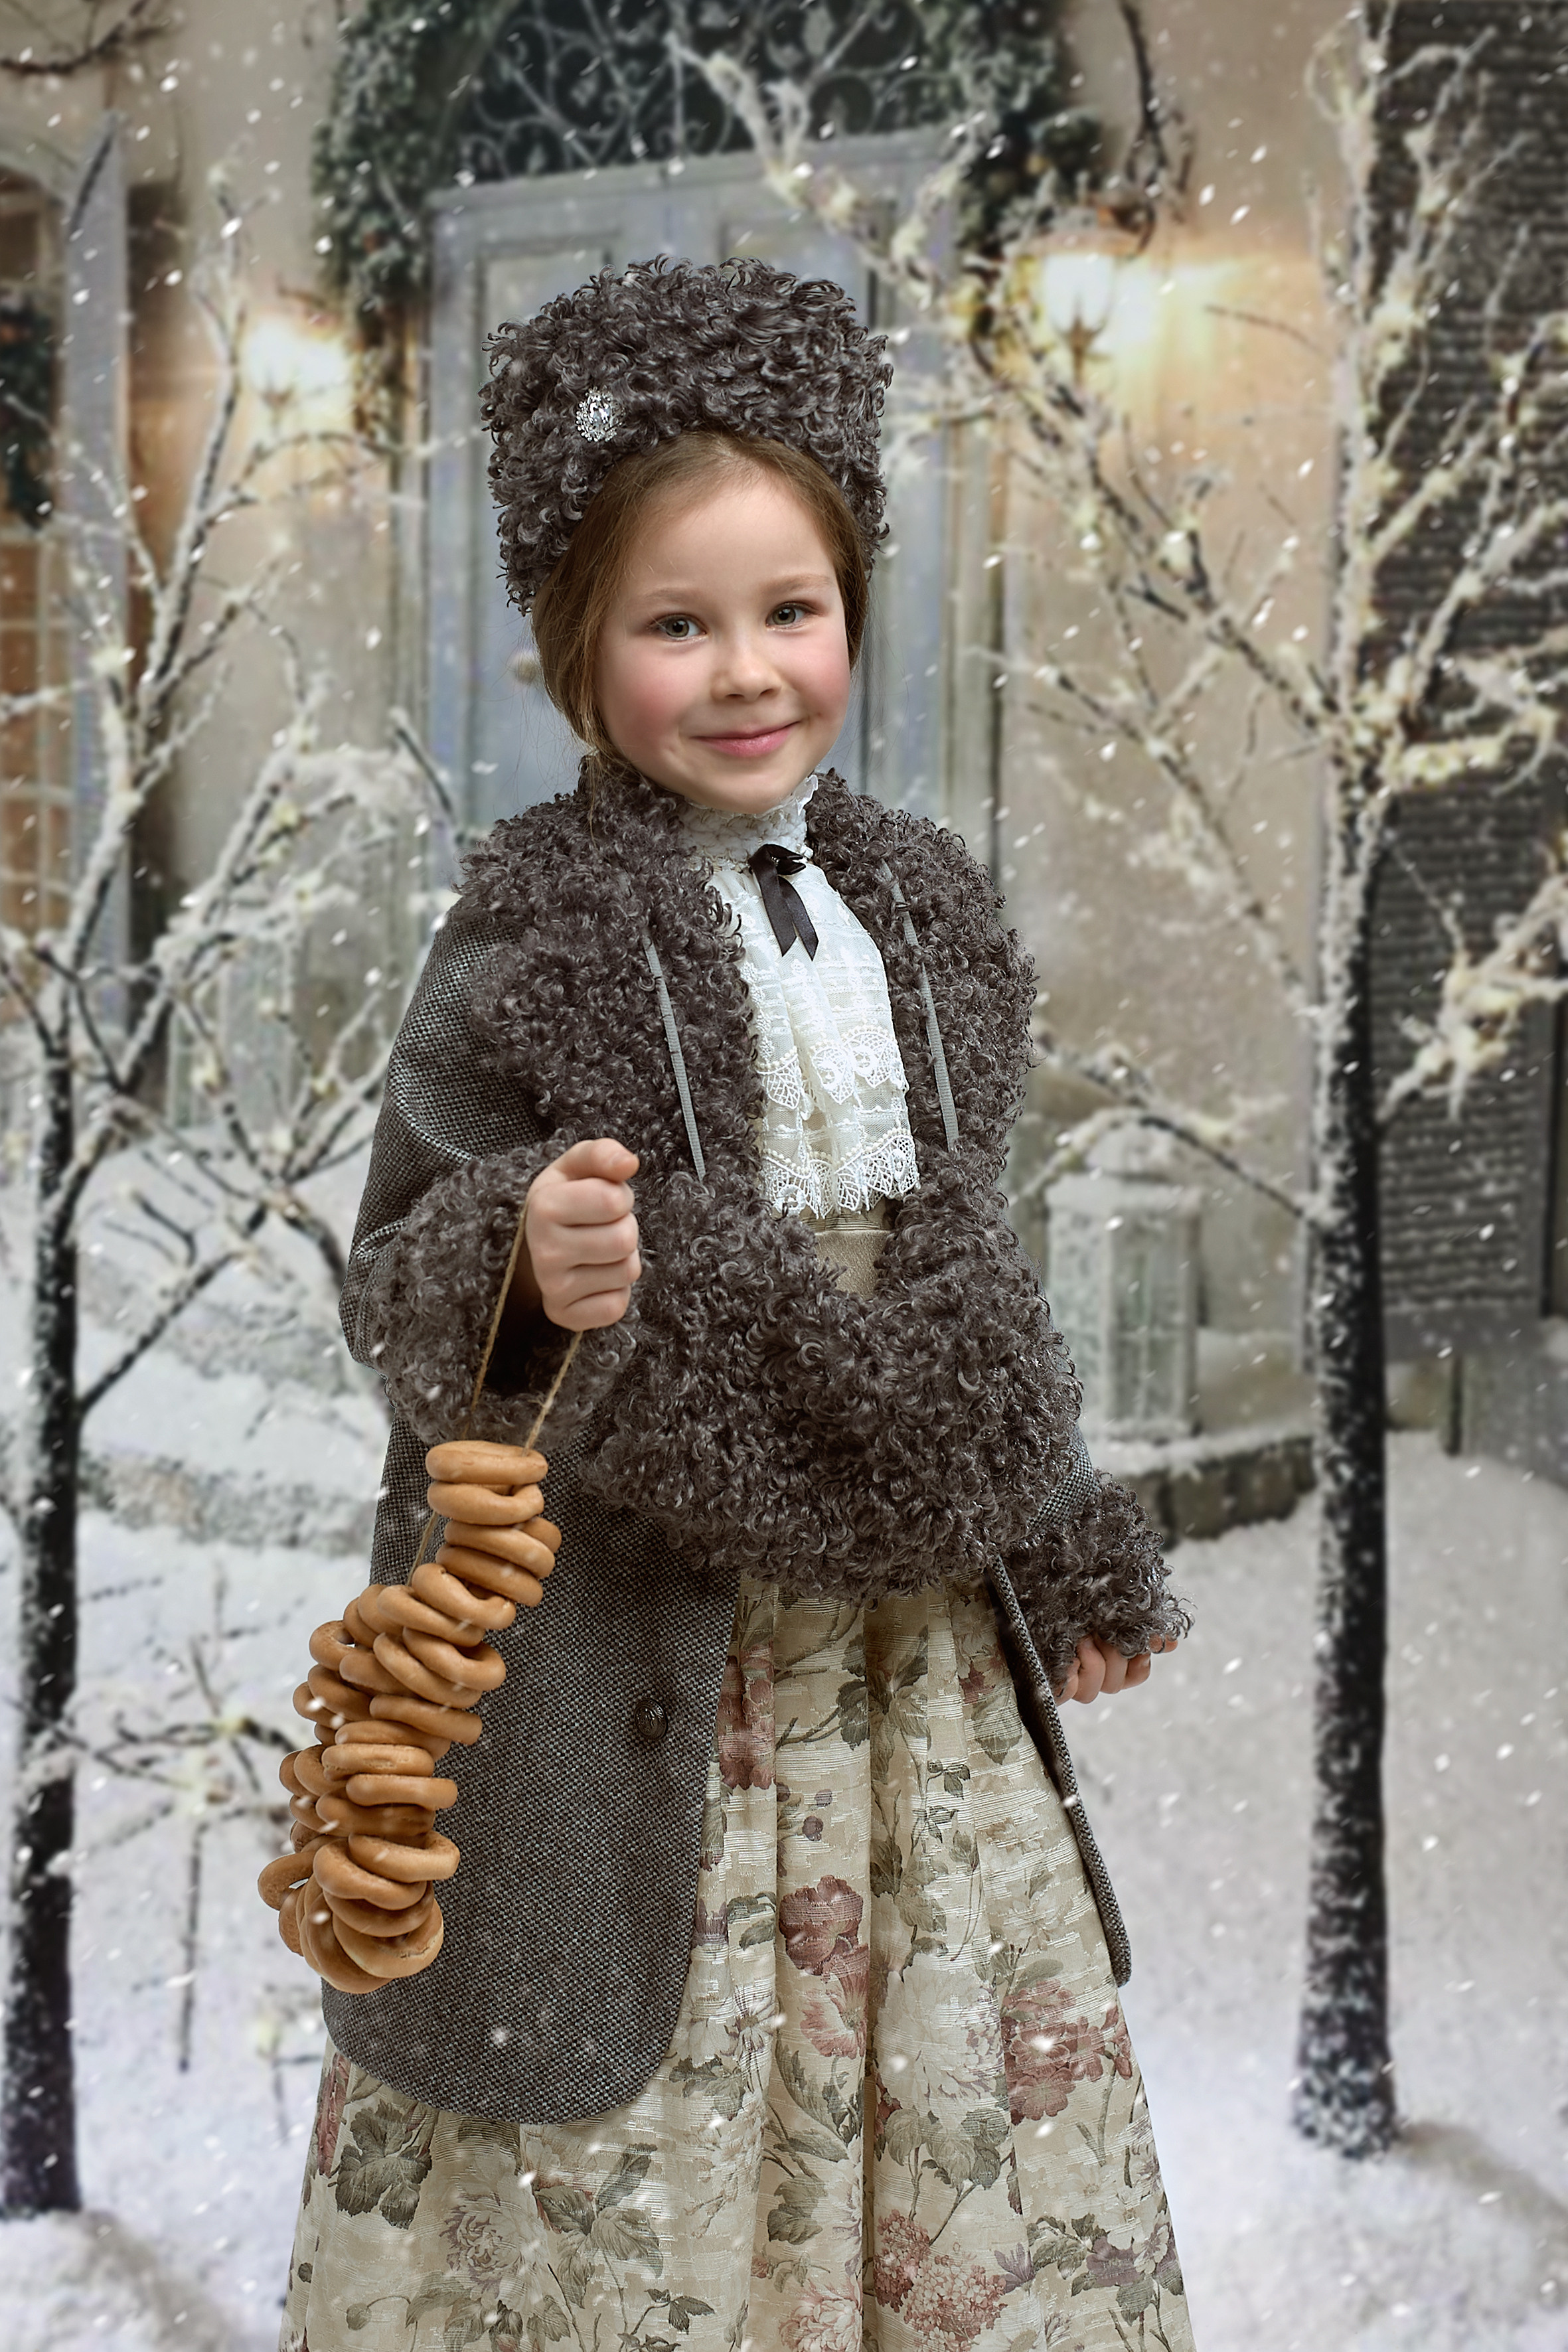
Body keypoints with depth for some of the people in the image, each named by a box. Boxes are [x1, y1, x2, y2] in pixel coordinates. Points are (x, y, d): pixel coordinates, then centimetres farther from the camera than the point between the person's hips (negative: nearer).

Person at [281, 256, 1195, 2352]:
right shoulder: (530, 947, -11)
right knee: (629, 2152, 3)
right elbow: (399, 1293, -8)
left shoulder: (920, 913, 6)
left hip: (911, 1630, 5)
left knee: (957, 2104, 14)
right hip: (635, 1651, -5)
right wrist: (525, 1276, -30)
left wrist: (1065, 1549, 18)